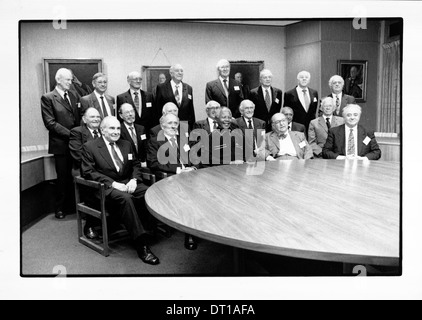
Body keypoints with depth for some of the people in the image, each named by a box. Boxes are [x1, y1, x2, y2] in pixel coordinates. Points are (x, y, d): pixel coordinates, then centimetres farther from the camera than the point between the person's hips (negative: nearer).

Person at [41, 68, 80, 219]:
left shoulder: (73, 97, 15)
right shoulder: (48, 98, -3)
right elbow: (50, 123, -11)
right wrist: (70, 134, -16)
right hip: (61, 144, -5)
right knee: (63, 178, 3)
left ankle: (72, 205, 18)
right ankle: (60, 208, 18)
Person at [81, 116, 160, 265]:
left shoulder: (126, 144, 18)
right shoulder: (89, 147, 1)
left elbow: (136, 164, 18)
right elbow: (88, 172, -7)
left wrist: (134, 180, -5)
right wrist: (112, 183, -18)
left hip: (128, 183, 5)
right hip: (106, 187, -5)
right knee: (125, 198, -37)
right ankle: (141, 244, -34)